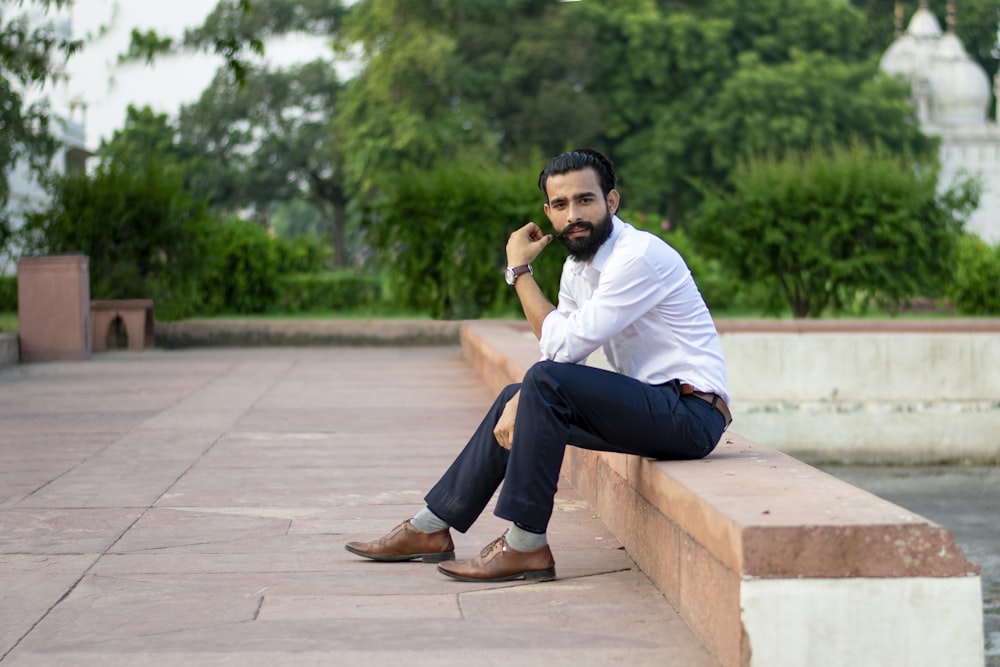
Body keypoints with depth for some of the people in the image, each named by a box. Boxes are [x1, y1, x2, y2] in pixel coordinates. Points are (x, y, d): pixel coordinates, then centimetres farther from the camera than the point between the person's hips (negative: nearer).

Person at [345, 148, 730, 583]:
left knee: (547, 383, -24)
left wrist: (519, 270, -11)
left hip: (691, 414, -10)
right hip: (651, 407, 10)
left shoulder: (638, 256, -18)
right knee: (515, 398, 14)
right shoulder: (578, 266, 11)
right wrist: (520, 403, -9)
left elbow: (563, 345, -20)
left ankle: (526, 545, -20)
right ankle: (431, 529, 19)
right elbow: (561, 354, 9)